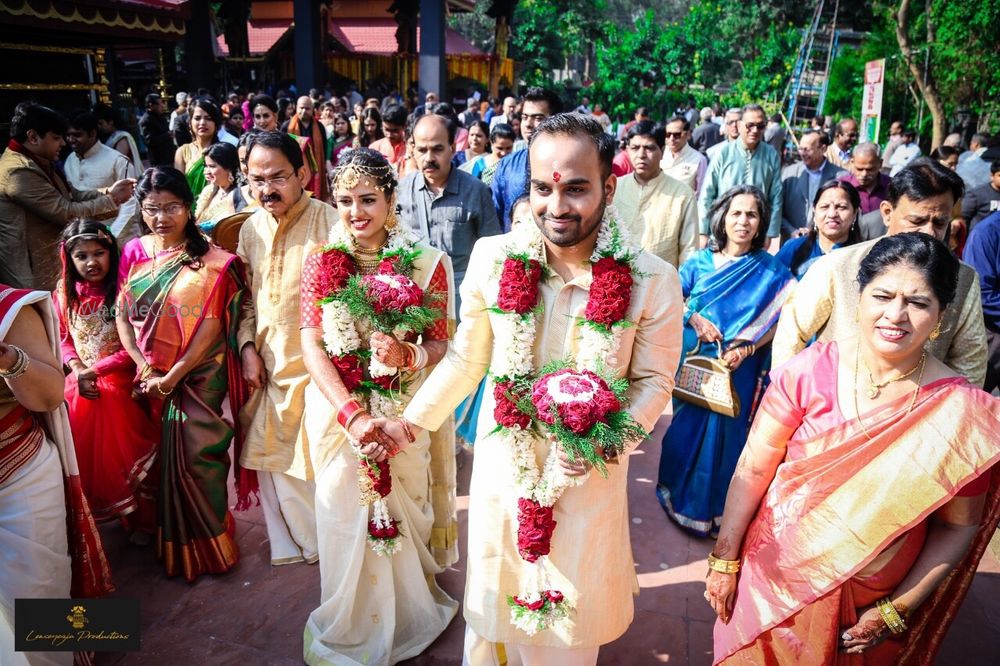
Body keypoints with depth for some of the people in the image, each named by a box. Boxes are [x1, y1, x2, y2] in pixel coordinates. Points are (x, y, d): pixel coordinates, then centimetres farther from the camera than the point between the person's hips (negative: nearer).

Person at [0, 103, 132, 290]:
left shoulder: (36, 163, 11)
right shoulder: (19, 171, -23)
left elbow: (72, 195, 8)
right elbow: (68, 213, -24)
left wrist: (108, 192, -6)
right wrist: (111, 200, -14)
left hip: (49, 261, 10)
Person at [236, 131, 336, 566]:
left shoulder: (329, 223, -13)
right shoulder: (251, 228, 7)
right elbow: (246, 297, 15)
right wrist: (248, 346, 3)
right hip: (268, 367, 6)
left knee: (320, 461, 2)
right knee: (271, 457, 14)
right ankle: (294, 543, 35)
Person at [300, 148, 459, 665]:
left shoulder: (427, 262, -6)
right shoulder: (320, 262, -3)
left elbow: (441, 345, -4)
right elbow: (311, 346, -8)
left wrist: (406, 356, -26)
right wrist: (354, 413, -19)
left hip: (403, 412, -1)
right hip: (338, 407, 1)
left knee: (401, 514, 11)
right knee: (347, 517, 12)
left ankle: (407, 615, 41)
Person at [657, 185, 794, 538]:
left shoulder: (771, 271, -4)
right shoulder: (700, 261, 0)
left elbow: (778, 321, -6)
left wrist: (746, 349, -19)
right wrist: (694, 319, -16)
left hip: (737, 370, -1)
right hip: (693, 363, 2)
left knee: (723, 434, 8)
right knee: (686, 427, 13)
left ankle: (709, 508, 27)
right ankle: (677, 494, 34)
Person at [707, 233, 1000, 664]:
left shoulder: (961, 409, -13)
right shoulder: (811, 370, -15)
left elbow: (957, 526, -5)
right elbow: (753, 469, -10)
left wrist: (897, 610, -6)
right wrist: (724, 562, -6)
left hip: (868, 605, 0)